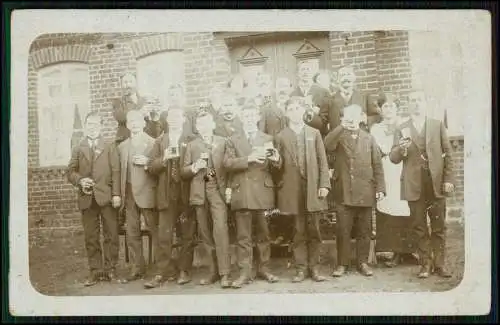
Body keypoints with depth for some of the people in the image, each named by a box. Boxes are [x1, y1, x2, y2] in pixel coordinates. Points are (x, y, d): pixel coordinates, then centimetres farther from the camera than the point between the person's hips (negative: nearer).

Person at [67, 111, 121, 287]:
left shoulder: (110, 147, 10)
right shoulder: (78, 149, 16)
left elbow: (116, 172, 1)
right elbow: (71, 172, 11)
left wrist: (116, 194, -9)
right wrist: (80, 180, -11)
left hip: (106, 197, -2)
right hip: (87, 198, 2)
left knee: (111, 234, 0)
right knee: (91, 237, 4)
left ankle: (110, 269, 10)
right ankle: (95, 271, 11)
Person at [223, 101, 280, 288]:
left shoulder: (268, 139, 15)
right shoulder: (232, 140, 12)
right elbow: (227, 163, -3)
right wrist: (248, 159, -16)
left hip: (263, 191, 1)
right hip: (241, 192, -1)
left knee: (263, 233, 6)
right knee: (243, 236, -1)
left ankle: (264, 269, 15)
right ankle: (245, 272, 3)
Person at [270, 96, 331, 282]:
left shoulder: (314, 133, 11)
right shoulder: (280, 137, 9)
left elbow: (322, 161, 6)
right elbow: (279, 166, 6)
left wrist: (324, 184, -3)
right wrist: (275, 160, -17)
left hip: (313, 189, 1)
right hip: (293, 191, -1)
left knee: (314, 230, 4)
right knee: (299, 231, 4)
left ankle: (314, 268, 13)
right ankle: (301, 269, 11)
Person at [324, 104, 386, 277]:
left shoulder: (369, 138, 10)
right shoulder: (339, 136, 7)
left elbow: (377, 165, 8)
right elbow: (327, 145, -17)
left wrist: (380, 188, 1)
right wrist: (341, 127, -22)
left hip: (365, 193, 1)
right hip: (343, 192, -1)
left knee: (364, 231, 8)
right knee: (343, 231, 2)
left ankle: (363, 262, 19)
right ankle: (342, 263, 12)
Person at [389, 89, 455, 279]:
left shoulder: (438, 125, 9)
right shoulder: (402, 129, 7)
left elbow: (447, 154, 7)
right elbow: (393, 158, 1)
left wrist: (448, 179, 0)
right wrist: (401, 148, -20)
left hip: (437, 183, 1)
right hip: (414, 185, 0)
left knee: (439, 226, 4)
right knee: (419, 227, 3)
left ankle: (439, 263, 14)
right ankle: (425, 264, 12)